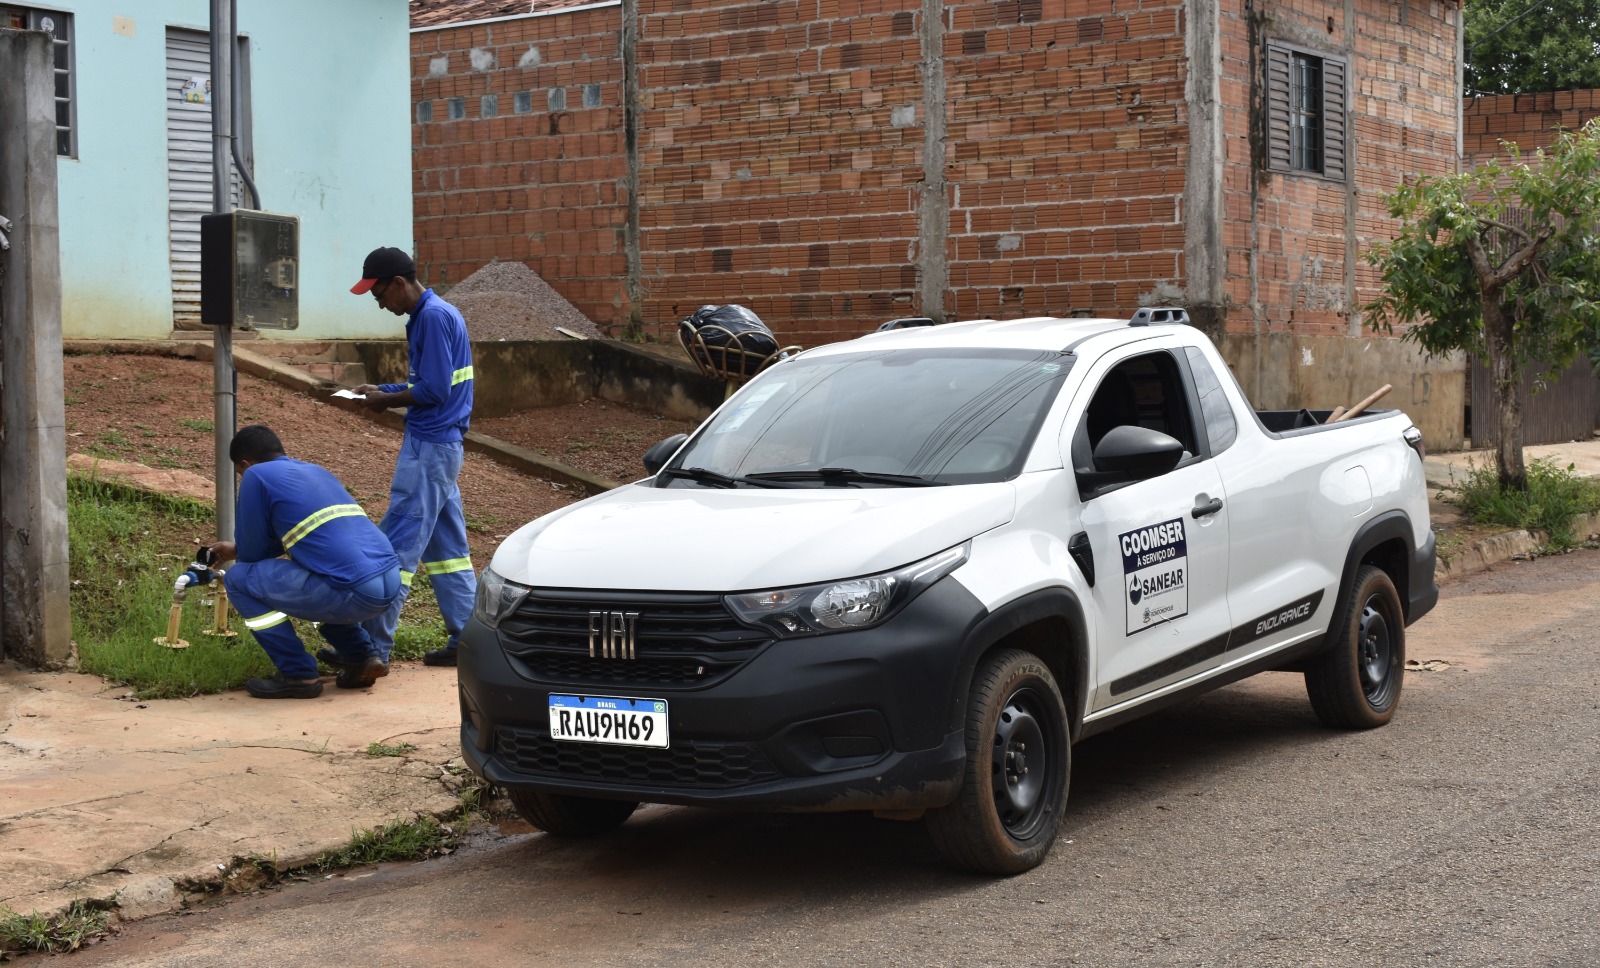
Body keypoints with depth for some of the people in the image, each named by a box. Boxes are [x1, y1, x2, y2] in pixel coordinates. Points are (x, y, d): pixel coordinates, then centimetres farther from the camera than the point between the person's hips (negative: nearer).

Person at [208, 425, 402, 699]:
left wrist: (239, 556, 32)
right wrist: (237, 550, 53)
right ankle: (363, 656, 20)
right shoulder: (315, 471, 25)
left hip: (355, 592, -8)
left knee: (239, 579, 7)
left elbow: (253, 552, 7)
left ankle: (299, 675, 6)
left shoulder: (256, 475, 3)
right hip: (392, 583, 8)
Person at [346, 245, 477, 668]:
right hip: (441, 444, 10)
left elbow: (434, 390, -20)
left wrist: (385, 401, -8)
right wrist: (384, 391, 10)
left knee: (399, 543, -7)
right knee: (446, 544, 12)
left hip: (429, 448, -10)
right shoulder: (428, 315, 15)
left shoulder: (433, 317, -16)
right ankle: (466, 640, 14)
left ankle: (374, 646, -5)